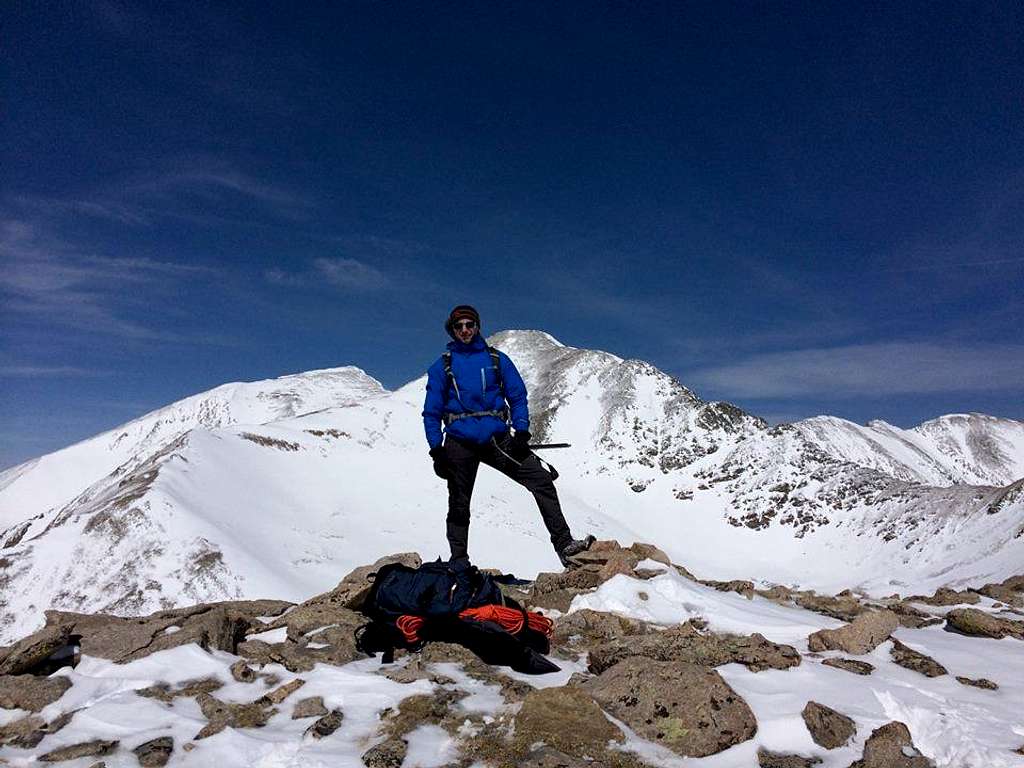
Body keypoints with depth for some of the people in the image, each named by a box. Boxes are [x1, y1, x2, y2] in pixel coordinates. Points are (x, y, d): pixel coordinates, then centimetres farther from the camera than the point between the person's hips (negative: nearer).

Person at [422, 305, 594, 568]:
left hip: (497, 439, 1)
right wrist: (436, 450, -3)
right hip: (460, 443, 0)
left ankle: (564, 545, -8)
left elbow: (518, 396, 9)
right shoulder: (442, 366, 7)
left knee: (542, 480, -11)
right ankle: (459, 561, 21)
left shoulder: (497, 359, 9)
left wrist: (521, 432, -5)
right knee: (459, 506, 7)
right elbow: (432, 412, 6)